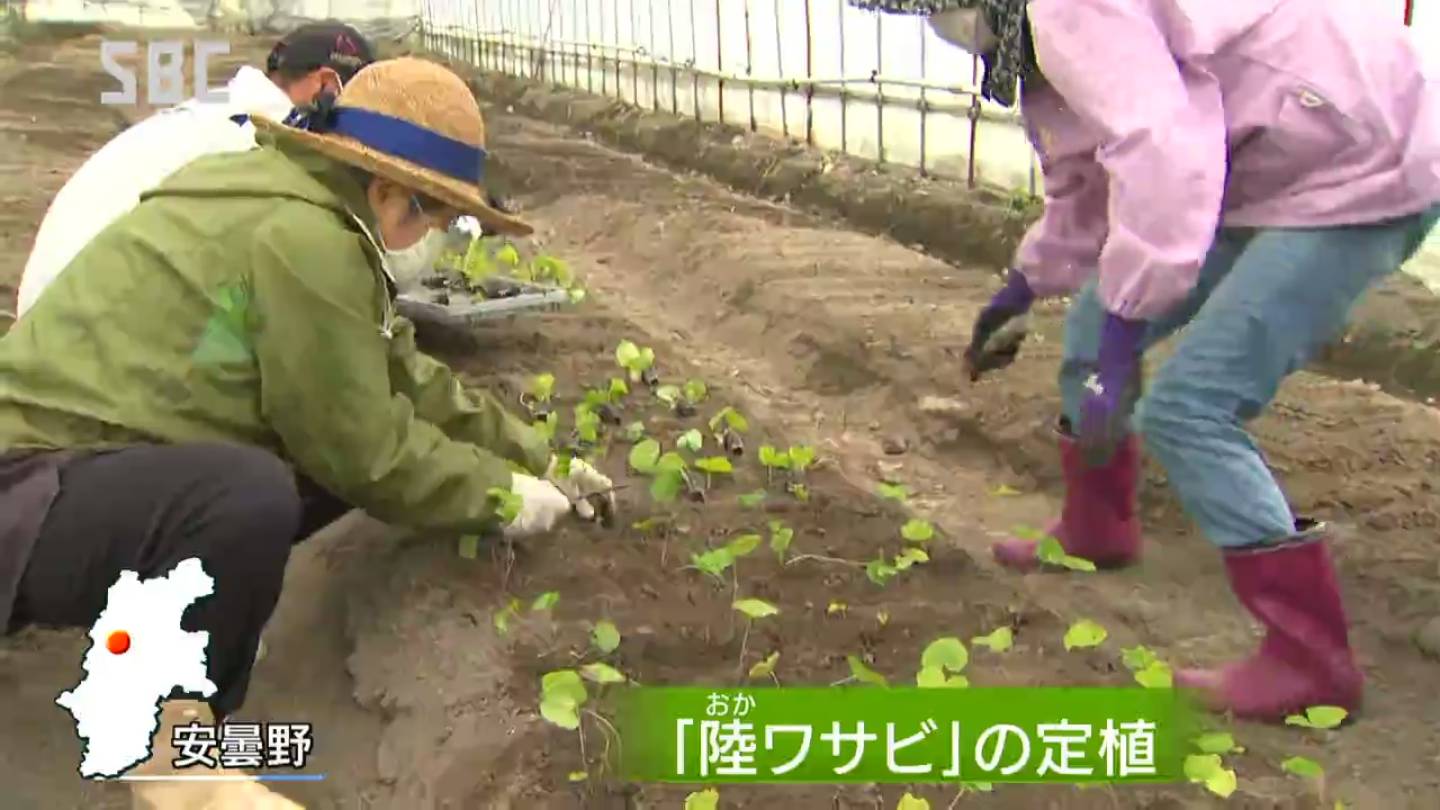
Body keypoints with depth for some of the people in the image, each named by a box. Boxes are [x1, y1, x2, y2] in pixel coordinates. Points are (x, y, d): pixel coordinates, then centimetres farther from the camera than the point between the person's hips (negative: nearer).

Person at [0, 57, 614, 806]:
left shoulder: (291, 194, 8)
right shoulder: (302, 238, -23)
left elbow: (402, 376, 12)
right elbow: (364, 451, -17)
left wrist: (537, 462, 14)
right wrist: (500, 494, -3)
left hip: (96, 454, 10)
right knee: (250, 496, -37)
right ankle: (172, 739, -11)